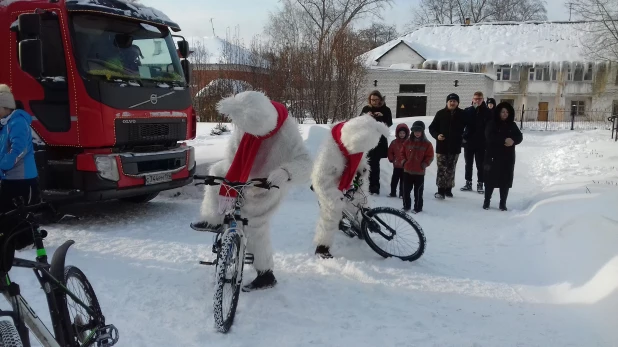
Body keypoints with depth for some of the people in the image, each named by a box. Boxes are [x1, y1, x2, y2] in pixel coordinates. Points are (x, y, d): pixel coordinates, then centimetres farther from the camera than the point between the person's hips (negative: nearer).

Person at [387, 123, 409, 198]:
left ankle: (402, 194, 13)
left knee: (403, 180, 6)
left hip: (405, 165, -2)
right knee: (394, 180, 9)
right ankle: (393, 193, 18)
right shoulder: (394, 142, 1)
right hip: (396, 165, 2)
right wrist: (392, 159, -2)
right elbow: (390, 152, 9)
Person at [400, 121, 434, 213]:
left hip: (419, 172, -3)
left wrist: (424, 164, -13)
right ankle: (406, 206, 22)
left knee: (418, 191, 2)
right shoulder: (408, 142, 4)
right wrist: (404, 161, 2)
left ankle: (418, 207, 13)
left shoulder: (427, 144, -5)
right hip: (407, 171, 4)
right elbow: (402, 152, 14)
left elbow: (430, 156, -3)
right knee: (406, 190, 10)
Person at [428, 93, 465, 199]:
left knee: (451, 169, 10)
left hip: (455, 147, 1)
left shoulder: (462, 114, -1)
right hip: (442, 146, -1)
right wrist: (437, 135, -12)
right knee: (441, 169, -4)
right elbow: (432, 128, 5)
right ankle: (441, 190, 1)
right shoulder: (441, 113, -2)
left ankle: (448, 189, 20)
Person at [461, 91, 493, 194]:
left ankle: (480, 184, 16)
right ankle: (468, 183, 23)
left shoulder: (487, 112, -5)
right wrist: (463, 137, -9)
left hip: (481, 143, -2)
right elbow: (462, 125, 1)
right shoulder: (467, 111, 0)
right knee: (468, 164, 12)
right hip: (468, 142, 2)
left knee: (480, 165, 7)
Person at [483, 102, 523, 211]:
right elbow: (490, 136, -18)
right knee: (491, 180, 1)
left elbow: (519, 137, 2)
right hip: (493, 156, -3)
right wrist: (504, 140, -26)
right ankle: (486, 201, 14)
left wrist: (513, 141, -20)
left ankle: (503, 203, 14)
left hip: (508, 158, 3)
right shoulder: (492, 124, -3)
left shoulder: (512, 125, 9)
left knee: (505, 181, 5)